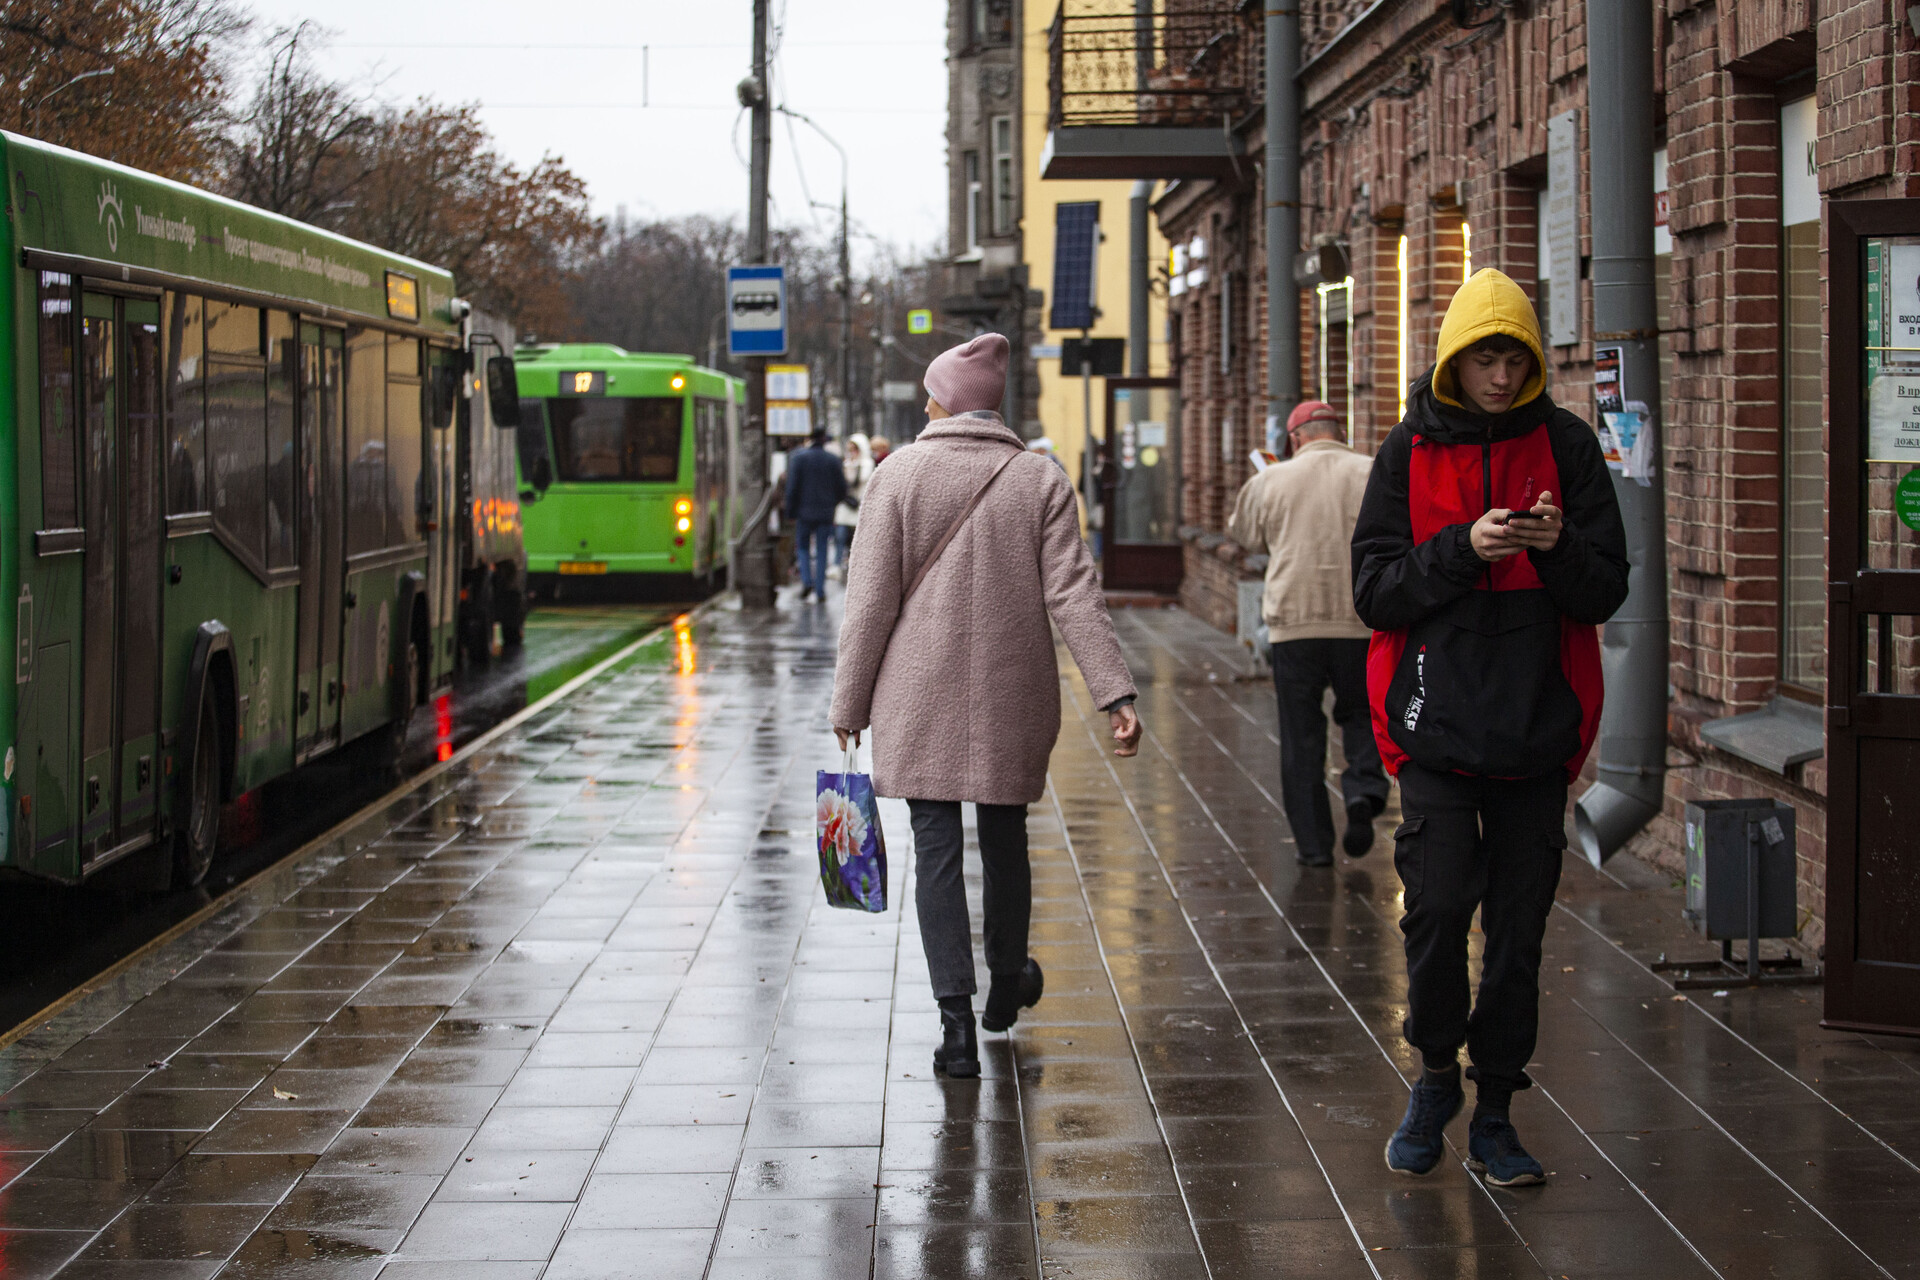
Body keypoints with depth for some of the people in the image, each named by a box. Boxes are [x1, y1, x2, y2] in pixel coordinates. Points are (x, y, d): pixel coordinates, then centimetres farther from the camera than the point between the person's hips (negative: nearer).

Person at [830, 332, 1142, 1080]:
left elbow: (870, 600, -5)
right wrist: (1115, 694, -7)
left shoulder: (899, 477, -4)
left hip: (921, 697, -2)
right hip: (1012, 696, 2)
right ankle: (1006, 984, 38)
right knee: (1004, 837, 19)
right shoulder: (1039, 480, 0)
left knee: (936, 848, 0)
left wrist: (850, 702, 1)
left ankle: (957, 1020, -9)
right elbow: (1073, 593, -6)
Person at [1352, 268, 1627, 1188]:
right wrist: (1463, 547, -17)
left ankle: (1493, 1116, 17)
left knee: (1518, 930, 4)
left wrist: (1560, 547, -18)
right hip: (1438, 725, -1)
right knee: (1437, 907, -12)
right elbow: (1374, 592, -2)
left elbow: (1608, 593, 2)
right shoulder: (1410, 450, 3)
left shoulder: (1566, 446, 3)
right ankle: (1437, 1073, 14)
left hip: (1539, 730, 1)